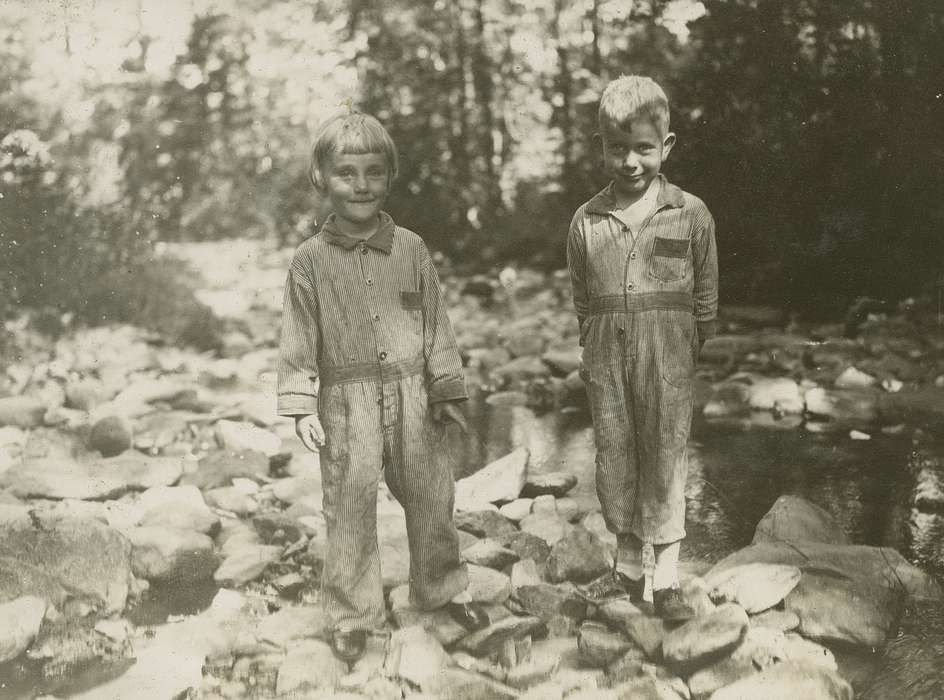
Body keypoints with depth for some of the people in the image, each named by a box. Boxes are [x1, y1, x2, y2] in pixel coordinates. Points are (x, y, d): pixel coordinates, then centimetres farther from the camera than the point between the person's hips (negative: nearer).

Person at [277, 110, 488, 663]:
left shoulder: (411, 249, 1)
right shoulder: (311, 260, -3)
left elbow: (435, 322, 6)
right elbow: (300, 337, -2)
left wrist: (447, 390, 6)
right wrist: (302, 406, -8)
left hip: (410, 395, 2)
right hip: (345, 402, -2)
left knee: (430, 497, 13)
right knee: (350, 507, 5)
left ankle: (443, 588, 34)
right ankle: (353, 613, 20)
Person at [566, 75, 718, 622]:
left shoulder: (691, 214, -3)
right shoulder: (586, 221, 2)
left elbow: (706, 296, 5)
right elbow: (583, 300, 10)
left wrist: (693, 350, 5)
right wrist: (592, 353, 9)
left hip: (667, 355, -2)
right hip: (607, 357, 2)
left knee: (666, 454, 0)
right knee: (614, 452, 9)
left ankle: (667, 576, 8)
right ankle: (627, 552, 27)